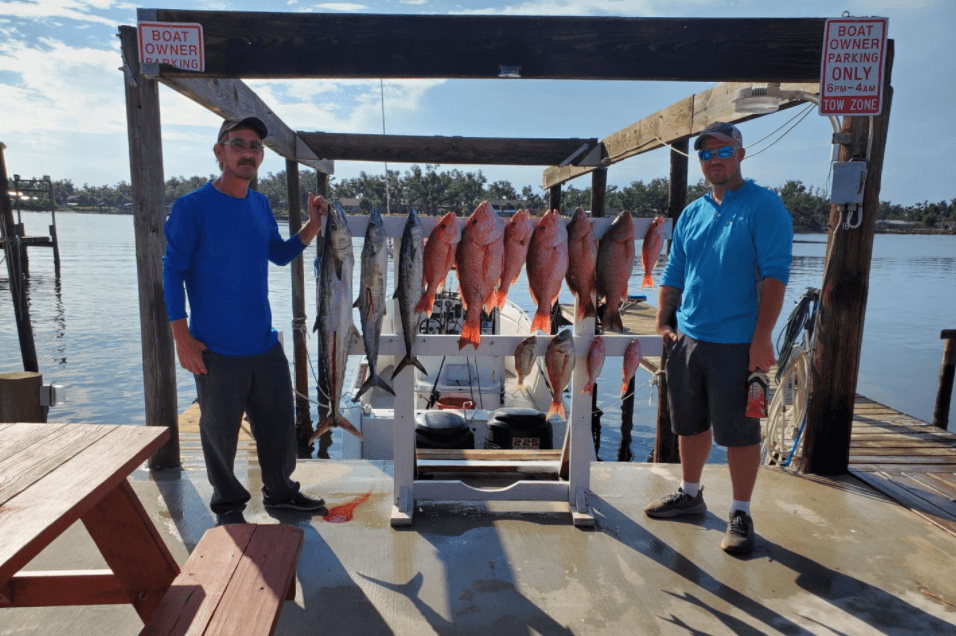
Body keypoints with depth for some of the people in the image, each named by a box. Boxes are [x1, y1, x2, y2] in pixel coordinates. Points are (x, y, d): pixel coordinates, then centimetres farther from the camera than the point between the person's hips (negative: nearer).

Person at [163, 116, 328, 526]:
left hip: (265, 343, 6)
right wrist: (182, 336, -13)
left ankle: (279, 490, 35)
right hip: (217, 350, -5)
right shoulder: (192, 207, -10)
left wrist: (313, 225, 0)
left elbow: (281, 254, 16)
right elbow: (173, 271, -9)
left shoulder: (260, 204, 8)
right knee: (220, 430, 9)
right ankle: (228, 505, 30)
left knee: (279, 420, 15)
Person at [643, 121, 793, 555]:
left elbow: (774, 274, -13)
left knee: (739, 431, 4)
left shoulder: (764, 206, -5)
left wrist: (762, 337, -19)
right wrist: (662, 324, 5)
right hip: (687, 339, 6)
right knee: (691, 423, 17)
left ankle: (740, 514, 20)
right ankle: (690, 494, 35)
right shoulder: (691, 214, 12)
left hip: (736, 343, -6)